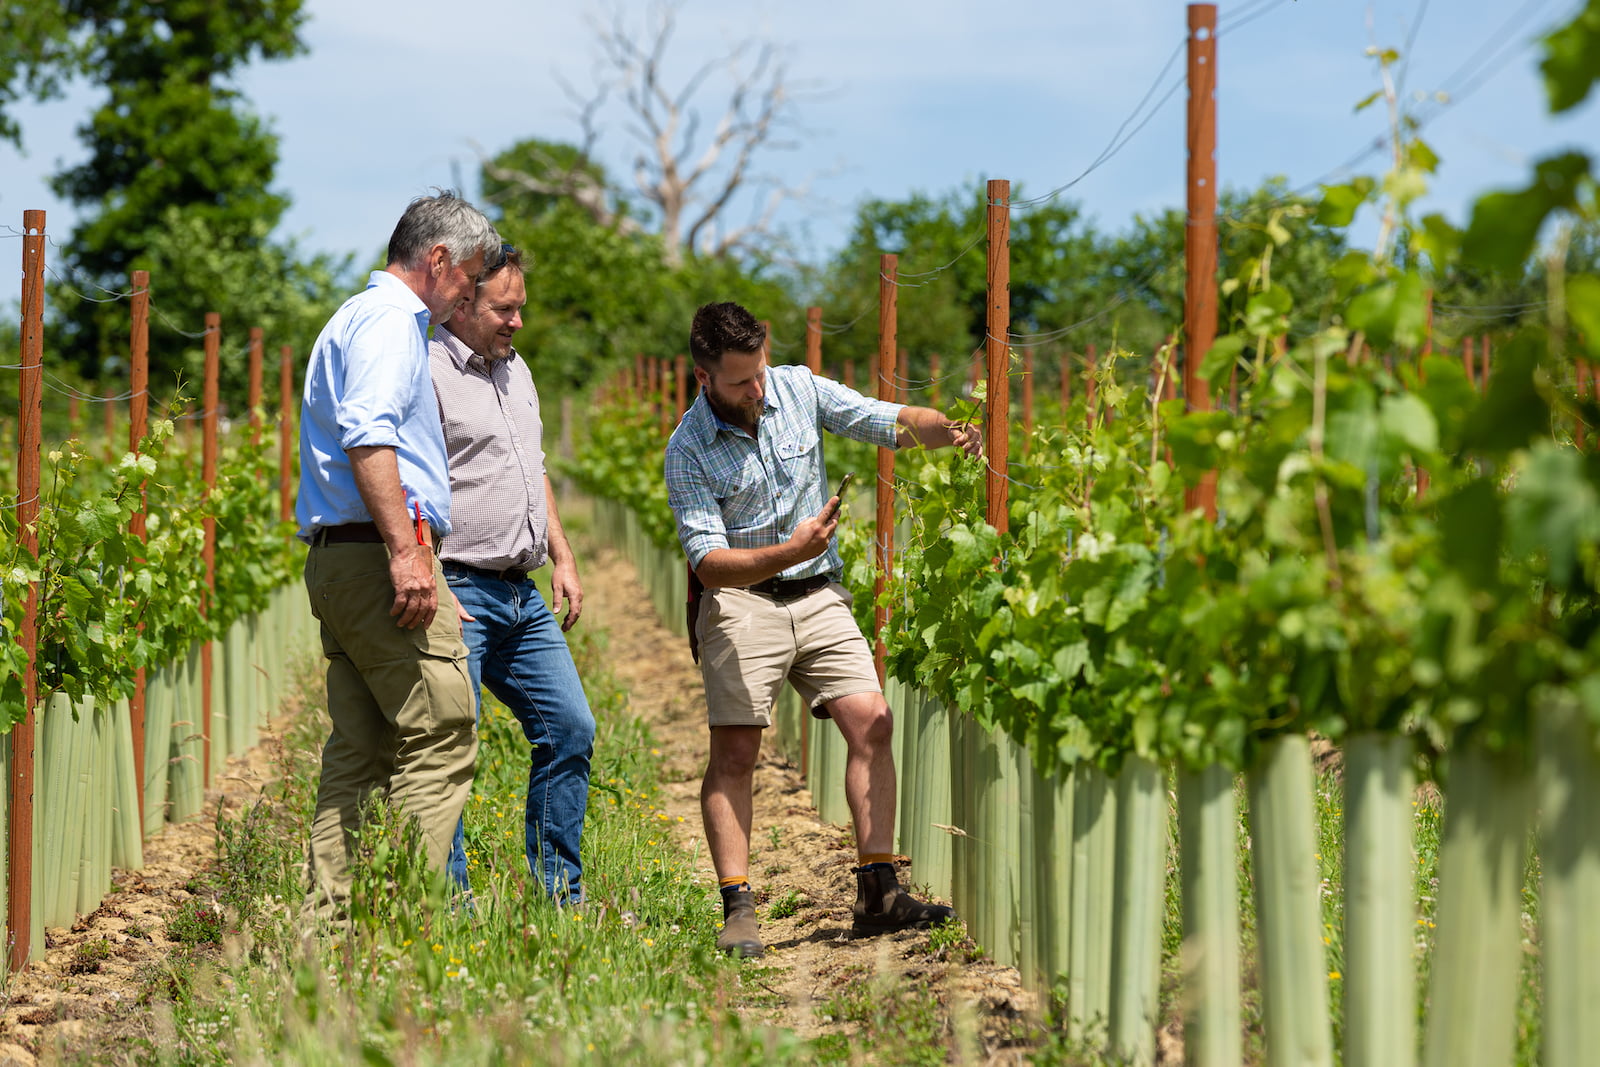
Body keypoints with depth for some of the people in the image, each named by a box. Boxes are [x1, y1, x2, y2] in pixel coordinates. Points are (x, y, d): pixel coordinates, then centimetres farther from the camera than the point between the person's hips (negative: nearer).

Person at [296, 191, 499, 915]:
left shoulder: (357, 317, 27)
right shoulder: (391, 318, -7)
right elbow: (368, 434, -22)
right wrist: (405, 553, -28)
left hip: (336, 558, 10)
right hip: (376, 553, -10)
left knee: (361, 752, 8)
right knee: (440, 743, -10)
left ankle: (329, 918, 7)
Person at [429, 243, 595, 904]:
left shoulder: (514, 369, 18)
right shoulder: (426, 372, -10)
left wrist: (562, 557, 19)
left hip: (523, 596, 9)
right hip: (459, 596, -9)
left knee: (569, 730, 10)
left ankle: (560, 899, 18)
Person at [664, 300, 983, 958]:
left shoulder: (798, 389, -1)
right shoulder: (688, 452, -12)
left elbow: (890, 422, 1)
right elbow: (708, 561, -19)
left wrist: (950, 430, -20)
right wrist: (789, 552, -34)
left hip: (819, 596, 4)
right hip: (740, 600, -4)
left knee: (871, 723, -7)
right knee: (735, 752, -10)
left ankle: (877, 892, -4)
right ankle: (738, 910, -6)